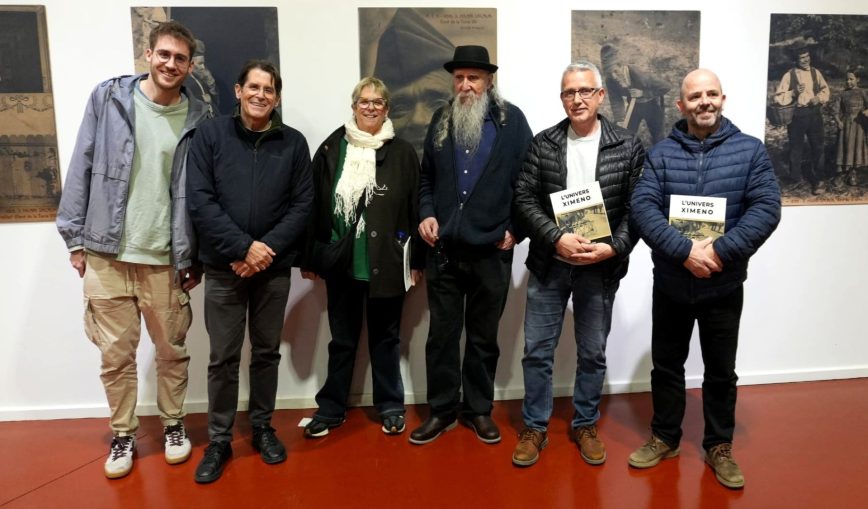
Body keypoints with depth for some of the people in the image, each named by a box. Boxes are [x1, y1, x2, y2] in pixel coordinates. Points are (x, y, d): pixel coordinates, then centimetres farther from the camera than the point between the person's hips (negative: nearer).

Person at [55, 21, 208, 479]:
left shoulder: (197, 119, 1)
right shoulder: (108, 98, 1)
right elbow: (82, 167, 2)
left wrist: (197, 257, 2)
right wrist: (75, 238, 0)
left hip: (165, 260, 0)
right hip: (106, 254, 0)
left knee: (172, 350, 11)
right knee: (115, 354, 9)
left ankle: (173, 425, 32)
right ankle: (123, 436, 28)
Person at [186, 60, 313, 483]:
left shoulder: (293, 143, 2)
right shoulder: (210, 135, -2)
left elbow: (302, 204, -1)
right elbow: (199, 200, -9)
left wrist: (267, 248, -13)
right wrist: (242, 247, -17)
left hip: (274, 268, 2)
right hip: (224, 267, -1)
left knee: (267, 352, 13)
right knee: (223, 358, 7)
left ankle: (262, 427, 30)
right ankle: (219, 440, 22)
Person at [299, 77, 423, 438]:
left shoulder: (402, 152, 0)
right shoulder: (331, 149, 3)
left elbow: (415, 207, 0)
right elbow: (315, 206, 3)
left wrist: (417, 259, -3)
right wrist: (308, 258, 1)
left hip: (387, 263, -1)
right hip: (341, 262, 1)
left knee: (385, 337, 13)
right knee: (342, 339, 14)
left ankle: (390, 406, 28)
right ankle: (331, 408, 28)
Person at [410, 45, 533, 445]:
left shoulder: (511, 120, -1)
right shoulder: (440, 121, 10)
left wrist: (516, 229, -6)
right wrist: (426, 214, 0)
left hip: (491, 249, -2)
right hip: (443, 247, 3)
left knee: (483, 336, 11)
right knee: (441, 333, 9)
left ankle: (478, 409, 27)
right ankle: (441, 409, 24)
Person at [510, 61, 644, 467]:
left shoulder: (628, 146, -2)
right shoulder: (542, 144, 0)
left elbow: (637, 208, -3)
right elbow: (524, 199, -5)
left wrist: (613, 248, -16)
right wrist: (557, 238, -17)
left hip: (601, 267, 0)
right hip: (549, 264, 1)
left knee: (593, 353, 12)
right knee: (537, 350, 7)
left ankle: (585, 426, 31)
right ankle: (535, 428, 24)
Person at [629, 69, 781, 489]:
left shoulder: (750, 150, -1)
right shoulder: (661, 153, -1)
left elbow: (766, 208, -10)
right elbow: (642, 207, -13)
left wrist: (720, 252, -22)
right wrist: (685, 252, -24)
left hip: (724, 286, 0)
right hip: (671, 284, 1)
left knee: (721, 372, 13)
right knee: (666, 366, 14)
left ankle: (719, 447, 31)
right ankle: (664, 438, 32)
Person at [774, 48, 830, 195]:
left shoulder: (816, 72, 5)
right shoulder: (789, 75, -5)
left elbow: (825, 89, 13)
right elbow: (778, 98, -8)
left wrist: (819, 98, -7)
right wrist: (794, 92, -21)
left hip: (814, 113, 3)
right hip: (796, 115, -3)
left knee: (817, 147, 7)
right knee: (796, 148, 8)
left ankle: (819, 180, 18)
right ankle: (794, 180, 22)